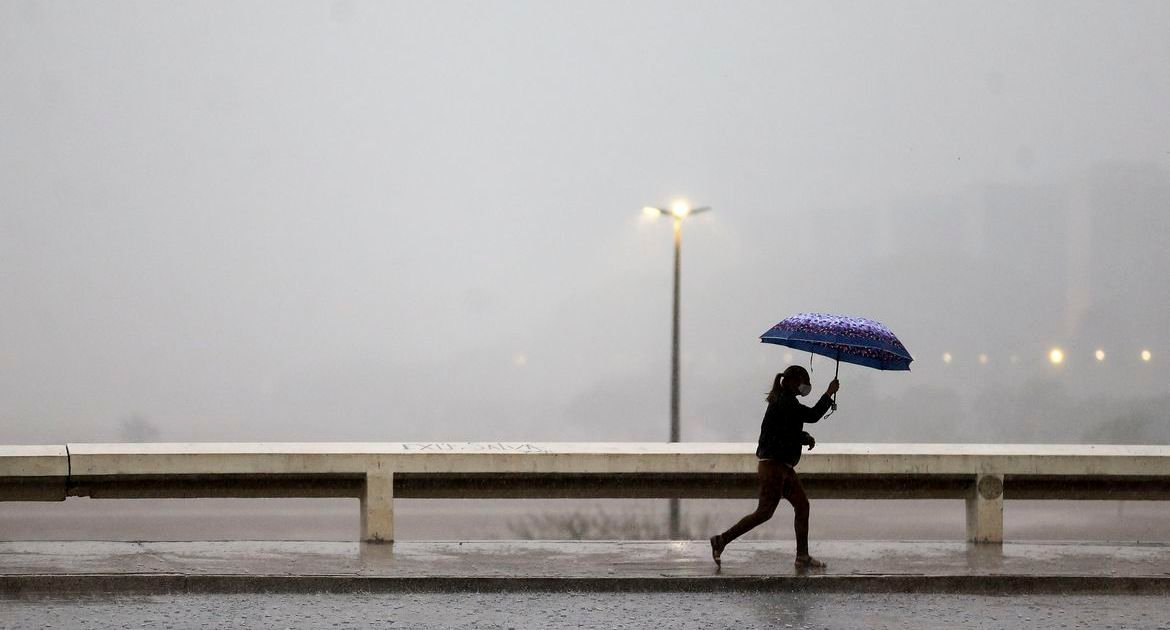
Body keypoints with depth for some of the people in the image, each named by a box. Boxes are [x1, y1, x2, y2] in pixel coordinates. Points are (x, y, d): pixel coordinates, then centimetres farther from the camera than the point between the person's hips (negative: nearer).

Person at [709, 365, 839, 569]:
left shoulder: (786, 402, 16)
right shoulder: (783, 403, -15)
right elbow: (813, 415, -23)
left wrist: (805, 437, 5)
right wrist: (829, 394, -13)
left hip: (784, 467, 11)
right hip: (773, 465, -11)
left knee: (802, 506, 8)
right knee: (765, 511, -9)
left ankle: (802, 557, 10)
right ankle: (721, 540, -4)